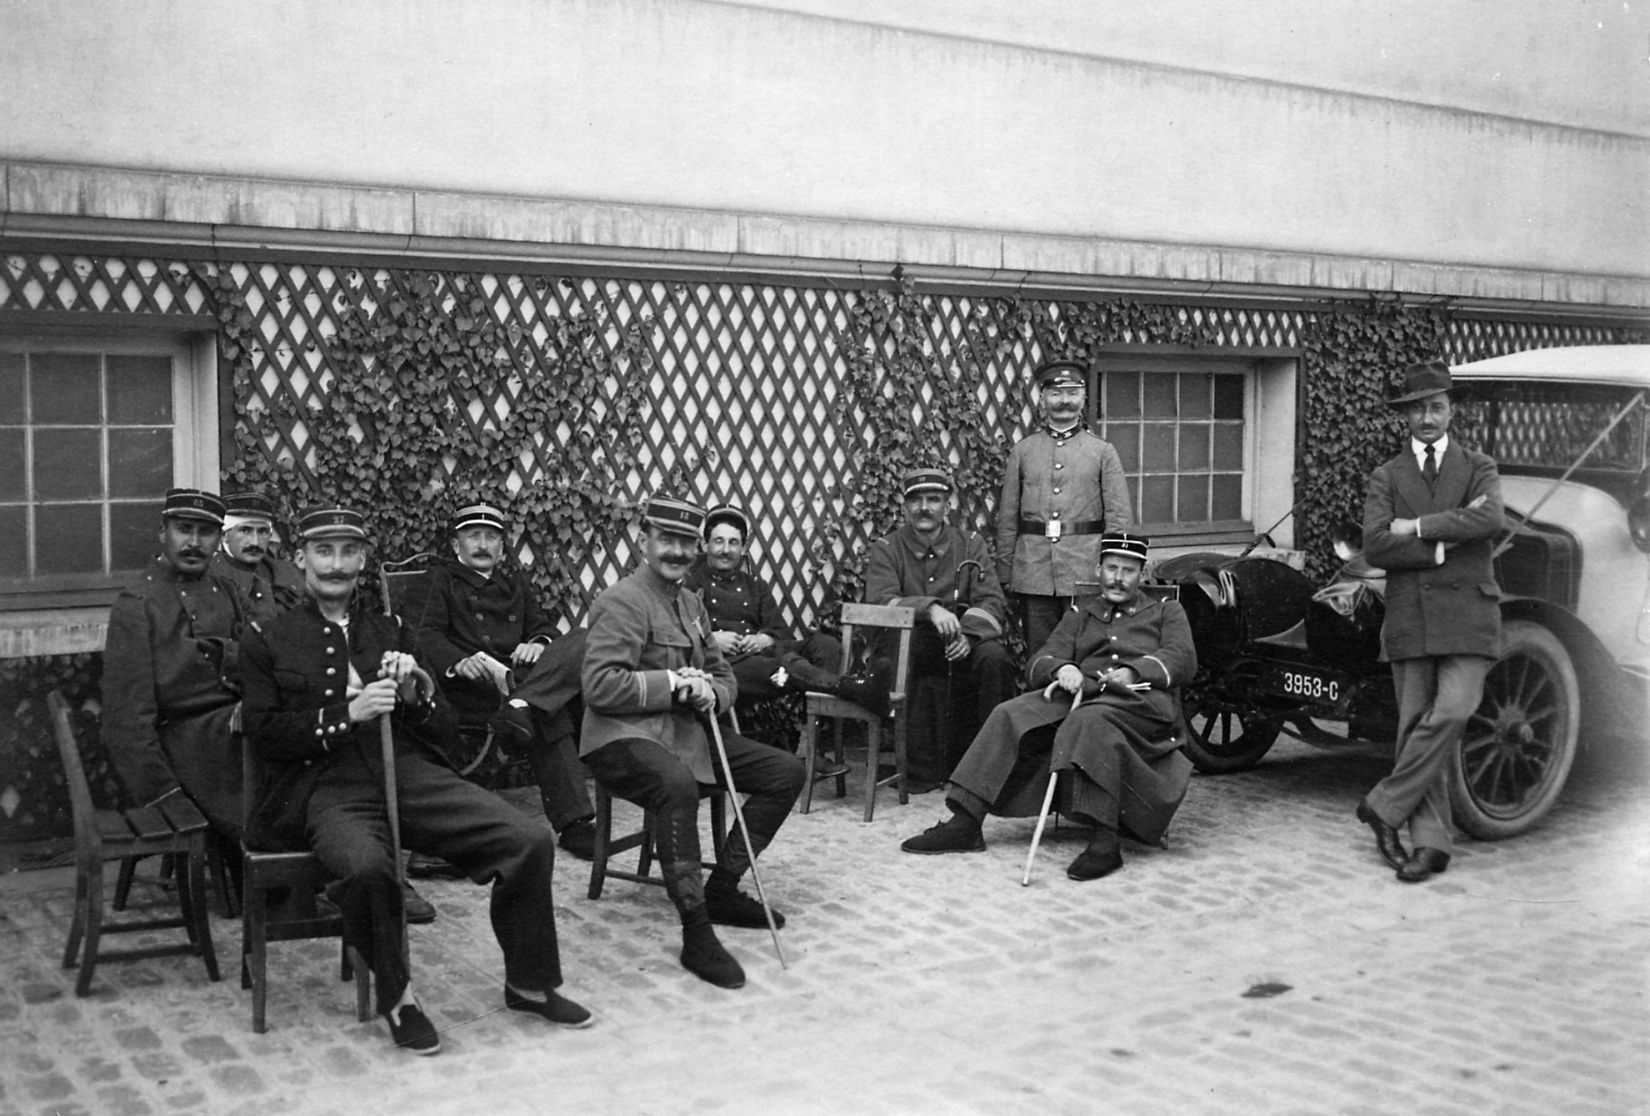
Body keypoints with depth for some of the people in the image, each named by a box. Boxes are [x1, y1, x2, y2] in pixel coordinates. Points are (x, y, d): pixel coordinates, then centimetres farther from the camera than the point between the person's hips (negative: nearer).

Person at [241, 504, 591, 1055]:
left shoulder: (392, 631, 21)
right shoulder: (269, 637, 12)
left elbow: (444, 729, 19)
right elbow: (264, 735, 0)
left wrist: (417, 693, -4)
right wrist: (347, 713, -12)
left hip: (413, 772, 4)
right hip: (328, 787, -3)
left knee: (532, 841, -16)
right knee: (367, 865, -38)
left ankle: (529, 984, 5)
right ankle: (396, 997, -12)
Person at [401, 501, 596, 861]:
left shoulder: (515, 582, 37)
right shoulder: (436, 583, 18)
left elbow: (542, 625, 25)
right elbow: (424, 637, -2)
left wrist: (539, 644, -6)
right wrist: (460, 662, -27)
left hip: (523, 674, 5)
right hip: (474, 684, -4)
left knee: (585, 643, -29)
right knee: (551, 718, -38)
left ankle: (523, 705, -49)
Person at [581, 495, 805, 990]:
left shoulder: (691, 603, 17)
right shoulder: (623, 603, -11)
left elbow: (724, 675, 20)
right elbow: (601, 686, -21)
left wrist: (712, 693, -5)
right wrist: (674, 683, -18)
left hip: (686, 734, 9)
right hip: (623, 738, -9)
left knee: (787, 771, 0)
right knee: (678, 783, -41)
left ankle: (722, 889, 5)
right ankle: (695, 931, -34)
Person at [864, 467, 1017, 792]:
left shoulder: (970, 545, 8)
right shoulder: (886, 549, 3)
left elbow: (991, 602, -3)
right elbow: (879, 601, -15)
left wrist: (969, 635, -25)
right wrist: (930, 608, -33)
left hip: (959, 646, 1)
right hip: (907, 648, -1)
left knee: (994, 657, -29)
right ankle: (922, 768, -22)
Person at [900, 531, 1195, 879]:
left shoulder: (1167, 611, 24)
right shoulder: (1078, 617, 30)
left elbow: (1183, 659, 4)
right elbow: (1037, 665, 15)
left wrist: (1133, 672, -14)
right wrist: (1061, 668, -11)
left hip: (1141, 699, -4)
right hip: (1080, 692, 4)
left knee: (1091, 720, -40)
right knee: (1009, 716, -23)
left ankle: (1105, 841, -49)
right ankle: (964, 823, -29)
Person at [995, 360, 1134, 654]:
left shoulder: (1103, 451, 5)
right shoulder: (1022, 451, 8)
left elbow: (1119, 519, 2)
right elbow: (1007, 518, 8)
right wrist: (1005, 575, 4)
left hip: (1085, 573, -1)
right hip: (1033, 572, 1)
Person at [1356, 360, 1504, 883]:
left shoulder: (1479, 468, 10)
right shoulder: (1385, 477, 10)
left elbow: (1489, 521, -12)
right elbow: (1375, 546, -6)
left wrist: (1415, 527, -10)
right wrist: (1447, 541, -11)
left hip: (1467, 616, -1)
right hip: (1408, 619, 1)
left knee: (1451, 714, -16)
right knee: (1415, 725, 1)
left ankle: (1385, 807, -2)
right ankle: (1432, 840, 7)